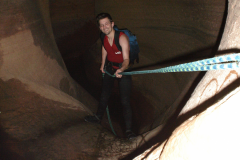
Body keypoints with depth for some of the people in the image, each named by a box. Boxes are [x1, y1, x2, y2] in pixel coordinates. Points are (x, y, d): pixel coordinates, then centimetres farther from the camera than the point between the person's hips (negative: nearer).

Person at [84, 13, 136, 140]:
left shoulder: (122, 37, -27)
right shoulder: (104, 37, -8)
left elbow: (126, 59, -32)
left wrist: (121, 70, -52)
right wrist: (103, 64, 17)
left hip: (122, 69, -6)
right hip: (109, 67, 6)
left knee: (125, 100, -10)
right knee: (104, 94, 18)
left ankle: (128, 129, -1)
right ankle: (98, 117, 41)